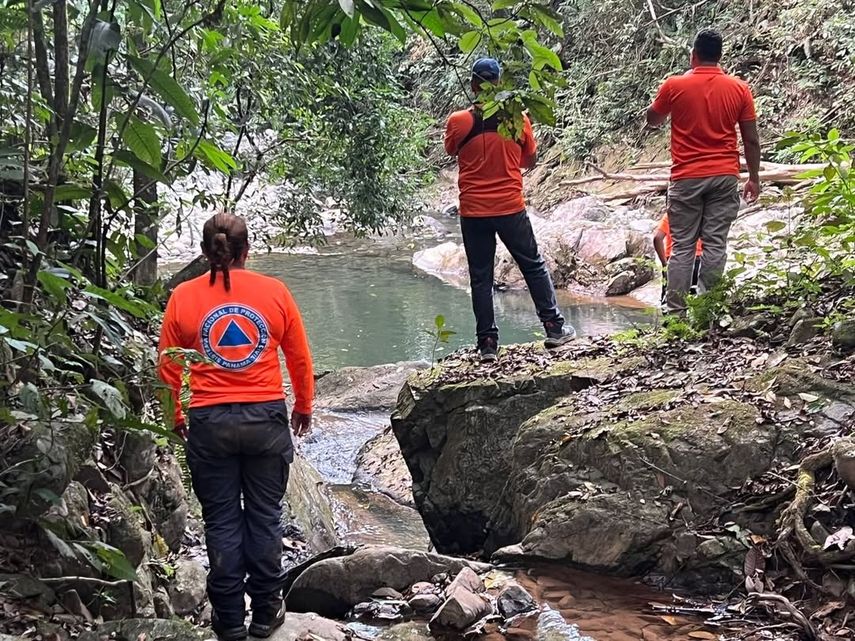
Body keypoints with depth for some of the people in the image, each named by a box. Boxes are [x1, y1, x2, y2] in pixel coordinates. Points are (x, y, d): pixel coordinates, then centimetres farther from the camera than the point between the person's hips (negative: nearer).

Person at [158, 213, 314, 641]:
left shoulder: (183, 298, -2)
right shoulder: (275, 293, -2)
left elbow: (168, 368, 4)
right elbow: (300, 359, 5)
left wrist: (174, 417, 19)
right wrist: (303, 408, 21)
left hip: (209, 423, 0)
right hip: (266, 418, 0)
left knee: (221, 521, 9)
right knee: (264, 516, 12)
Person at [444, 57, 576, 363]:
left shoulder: (458, 122, -8)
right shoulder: (518, 118, -6)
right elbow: (531, 160, 7)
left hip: (473, 212, 0)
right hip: (510, 208, 0)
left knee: (481, 278, 8)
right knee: (534, 267, 14)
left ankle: (487, 343, 8)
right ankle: (554, 328, 16)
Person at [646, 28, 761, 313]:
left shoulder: (674, 86, -4)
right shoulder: (739, 89, 0)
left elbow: (652, 120, 14)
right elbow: (751, 139, 2)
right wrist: (754, 177, 12)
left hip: (687, 178, -1)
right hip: (725, 177, 1)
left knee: (682, 246, 3)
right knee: (715, 243, 3)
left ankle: (676, 312, 1)